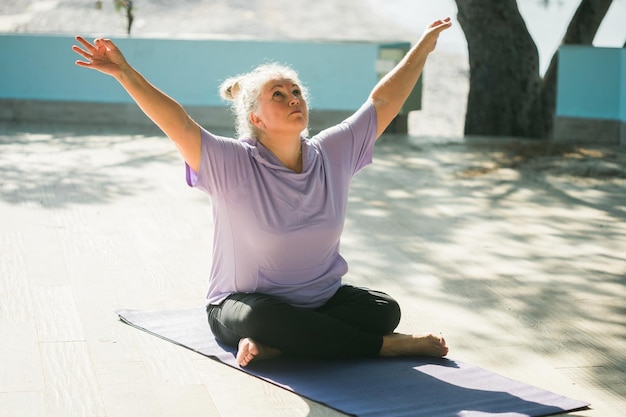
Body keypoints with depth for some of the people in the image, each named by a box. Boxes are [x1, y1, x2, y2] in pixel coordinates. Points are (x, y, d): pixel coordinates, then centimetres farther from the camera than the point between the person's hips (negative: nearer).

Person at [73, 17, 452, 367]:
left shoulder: (333, 154, -2)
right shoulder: (231, 163, -14)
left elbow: (384, 101, 4)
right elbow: (179, 124, -27)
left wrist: (425, 45, 8)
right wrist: (124, 73, -38)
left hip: (322, 301, 4)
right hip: (244, 303, -4)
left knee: (384, 310, -21)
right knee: (261, 317, -38)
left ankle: (275, 345, -20)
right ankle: (386, 346, -22)